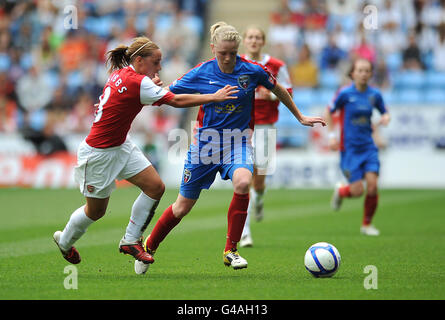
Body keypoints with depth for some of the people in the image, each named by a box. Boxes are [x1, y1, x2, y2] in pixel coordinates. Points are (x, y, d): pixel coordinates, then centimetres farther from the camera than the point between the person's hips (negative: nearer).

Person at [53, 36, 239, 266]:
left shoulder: (120, 74, 0)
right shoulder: (137, 83, -26)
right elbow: (176, 101, -25)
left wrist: (152, 84, 5)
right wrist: (214, 97, -17)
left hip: (120, 146, 9)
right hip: (99, 153, -9)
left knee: (155, 187, -3)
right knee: (96, 211, 8)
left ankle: (130, 241, 9)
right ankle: (64, 241, 36)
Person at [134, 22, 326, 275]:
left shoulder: (252, 71, -8)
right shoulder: (201, 73, -8)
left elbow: (278, 90, 10)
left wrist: (300, 117, 20)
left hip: (238, 142, 0)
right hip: (206, 140, 0)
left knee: (243, 181, -33)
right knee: (183, 206, 5)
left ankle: (231, 251, -20)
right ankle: (149, 247, 32)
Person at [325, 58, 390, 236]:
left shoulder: (374, 94, 2)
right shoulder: (345, 93, -8)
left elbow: (384, 112, 17)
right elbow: (329, 112, 3)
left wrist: (385, 118, -7)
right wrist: (331, 135, -5)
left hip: (368, 146, 3)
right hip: (349, 148, -3)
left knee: (372, 185, -12)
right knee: (357, 191, -8)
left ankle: (367, 224, 9)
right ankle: (340, 191, 29)